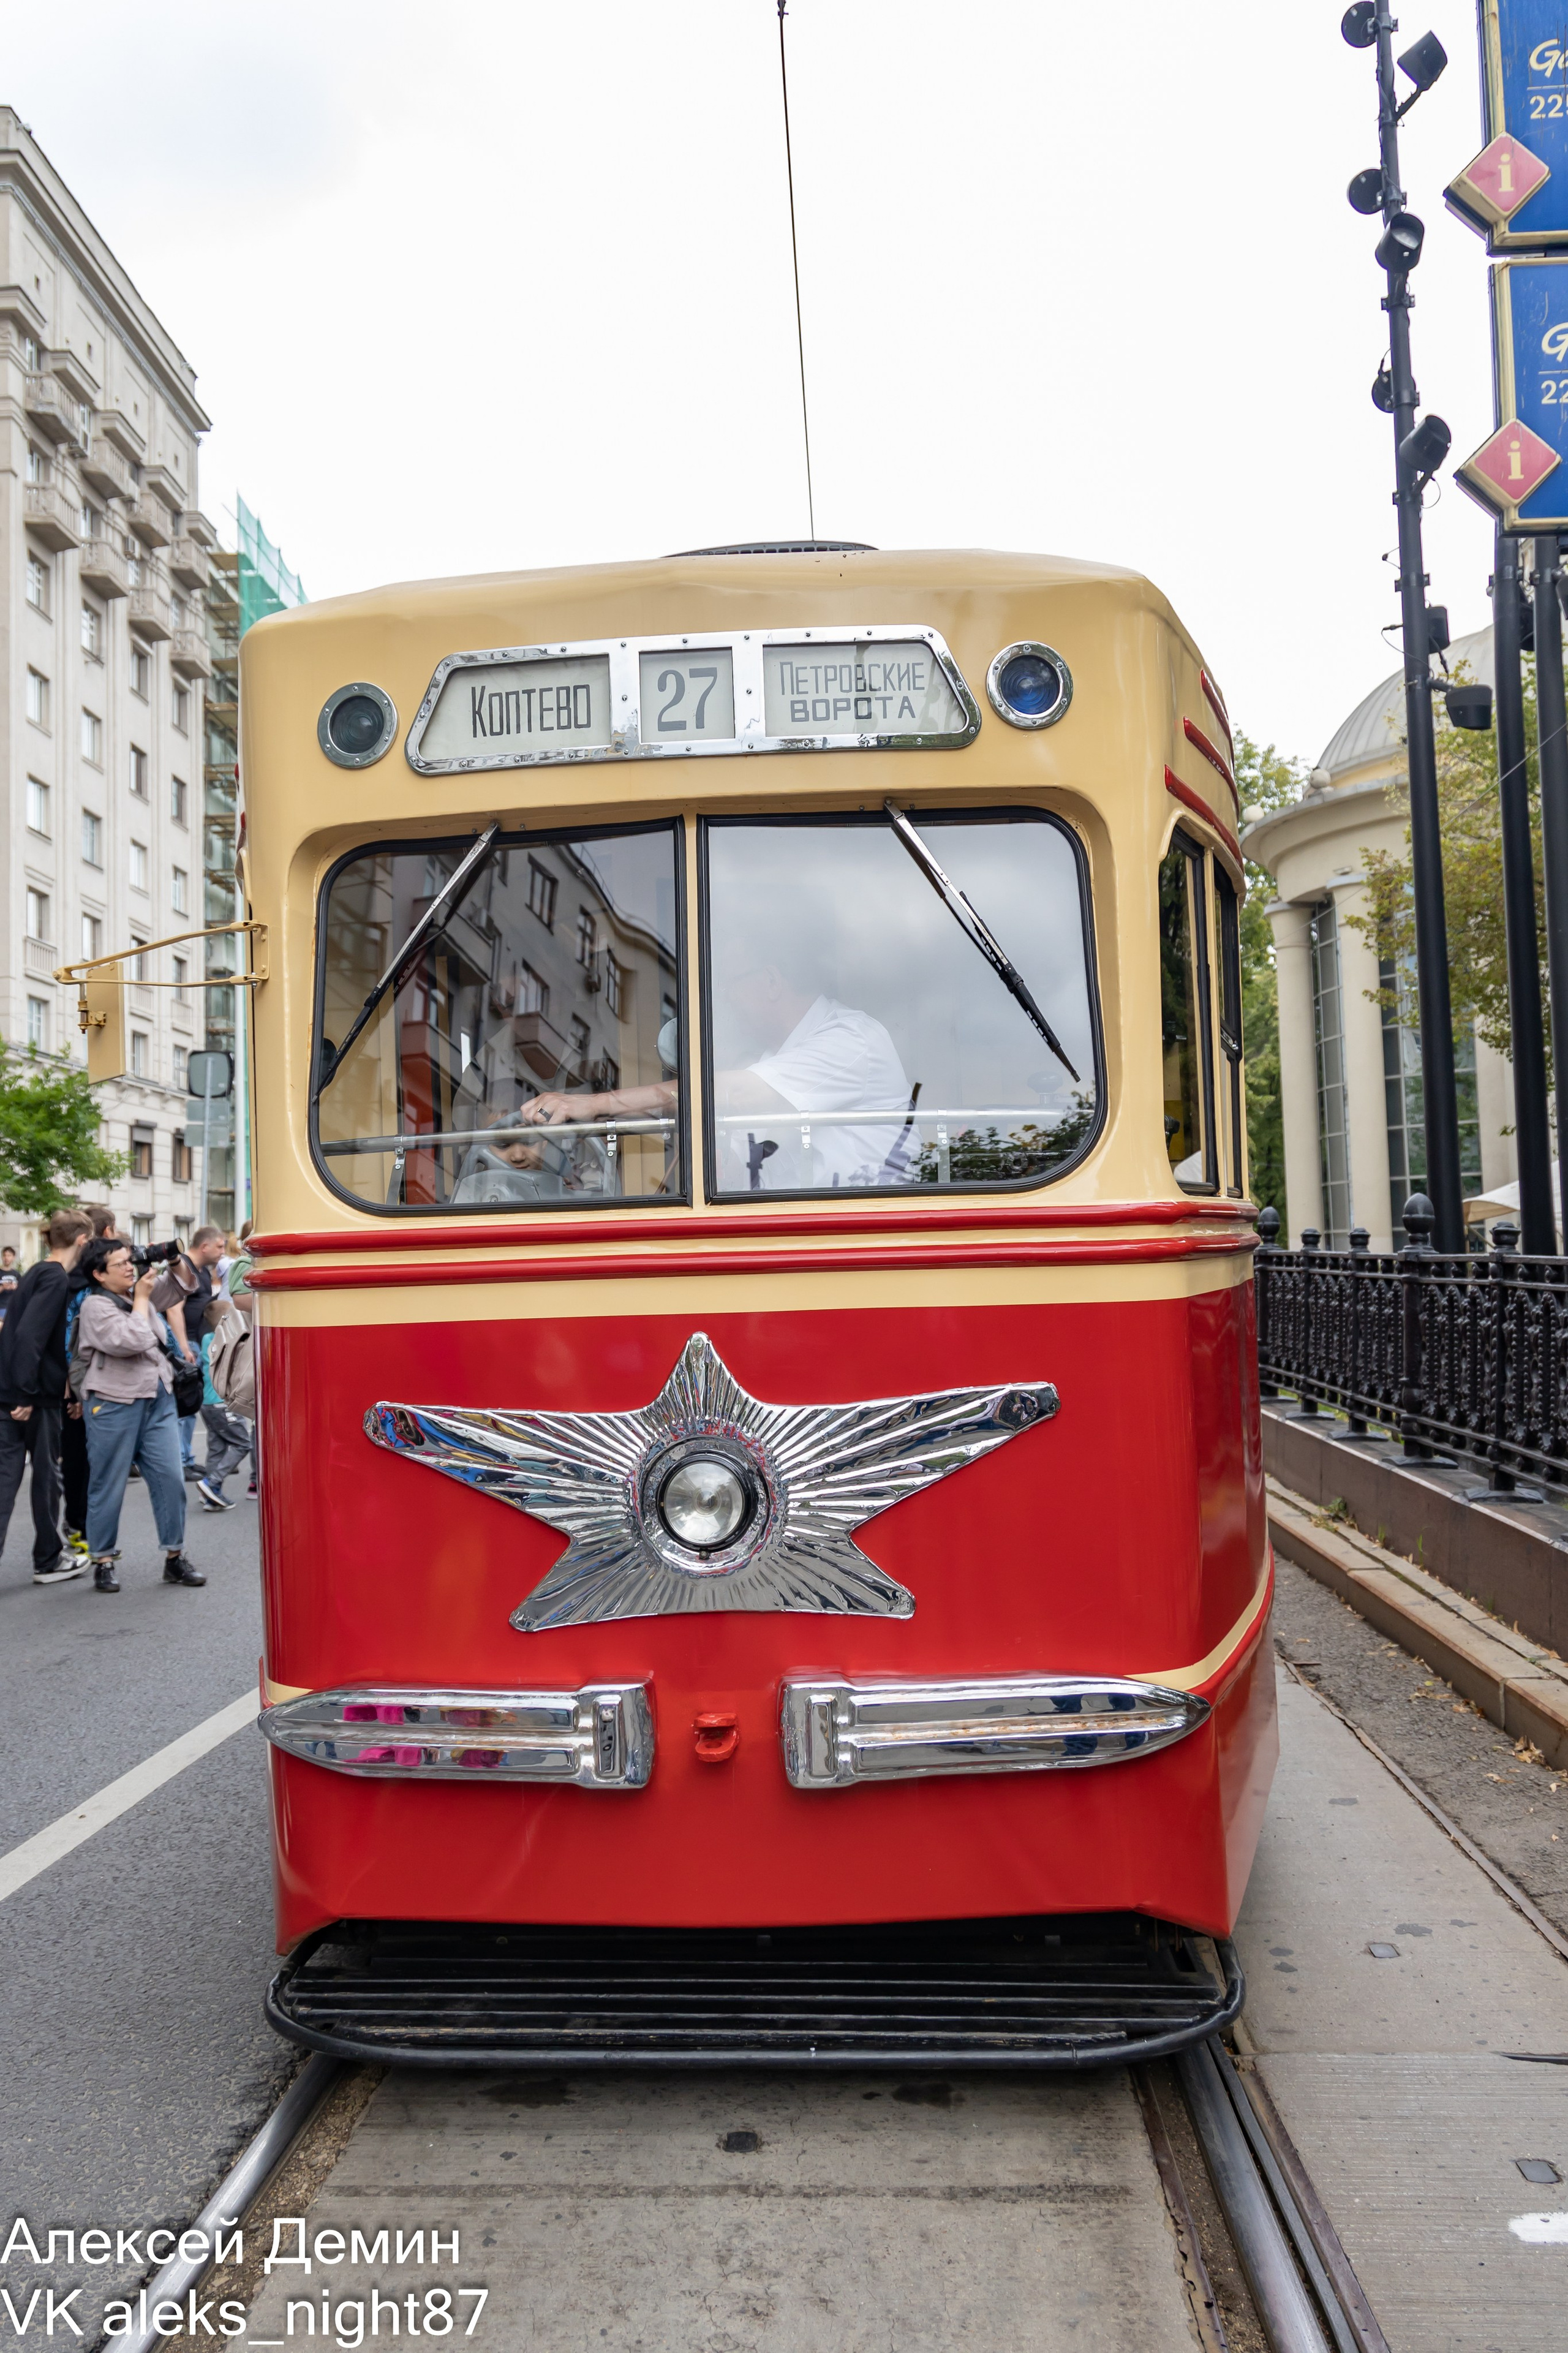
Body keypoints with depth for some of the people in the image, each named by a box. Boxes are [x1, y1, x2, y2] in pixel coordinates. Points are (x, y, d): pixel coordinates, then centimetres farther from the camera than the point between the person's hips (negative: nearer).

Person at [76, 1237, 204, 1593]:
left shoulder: (139, 1291, 12)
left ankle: (175, 1558, 10)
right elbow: (132, 1341, -22)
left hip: (158, 1400, 6)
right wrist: (141, 1299, -11)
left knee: (170, 1477, 1)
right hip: (114, 1403, -6)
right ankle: (103, 1562, 16)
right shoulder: (95, 1306, -9)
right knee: (109, 1485, 4)